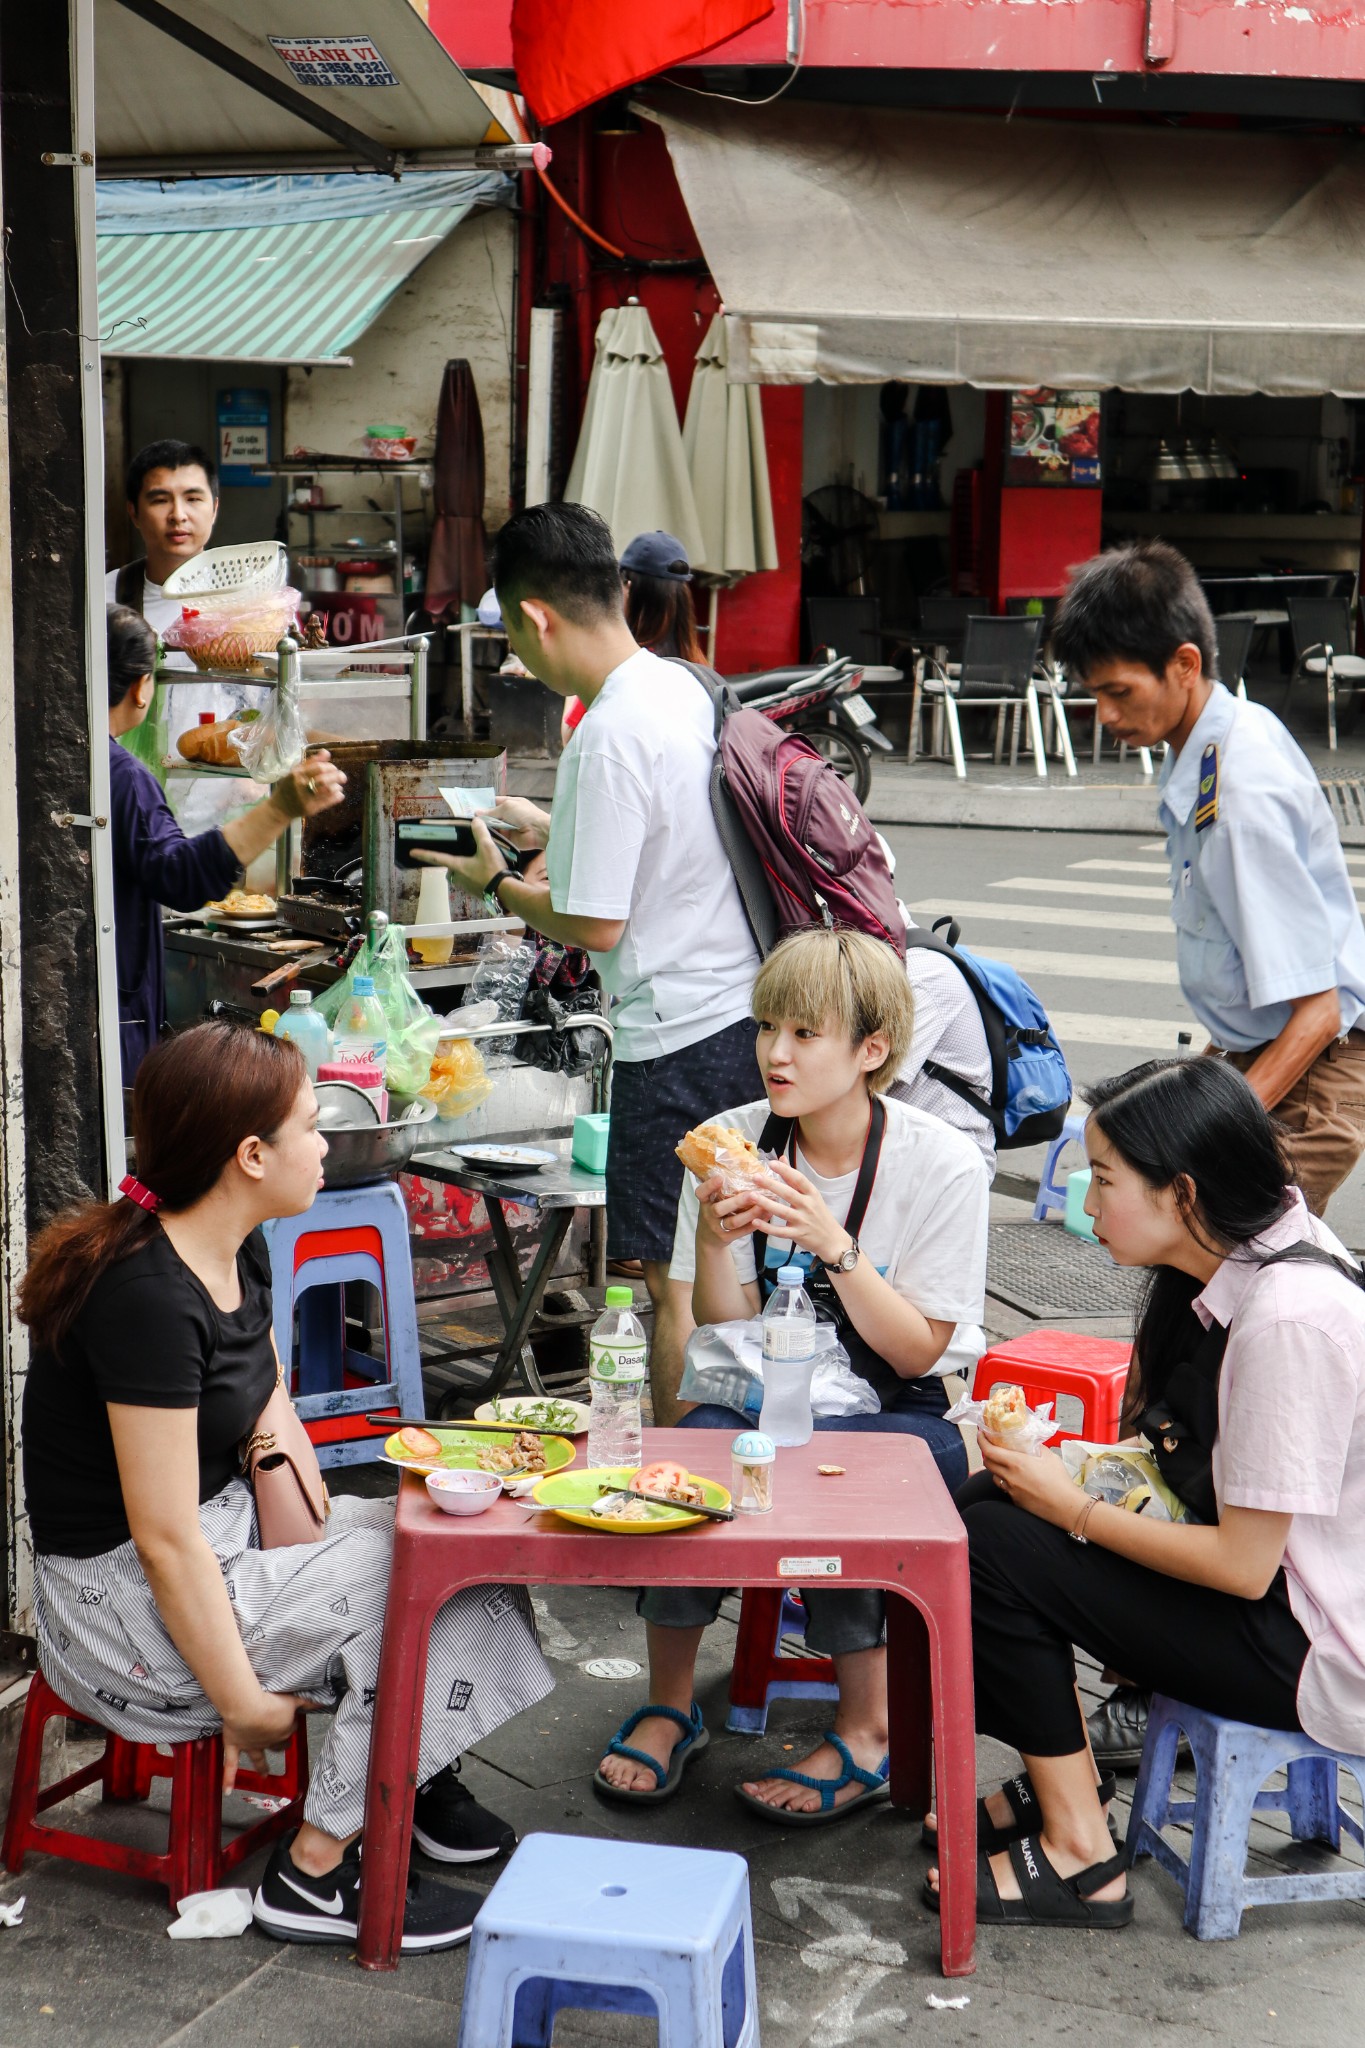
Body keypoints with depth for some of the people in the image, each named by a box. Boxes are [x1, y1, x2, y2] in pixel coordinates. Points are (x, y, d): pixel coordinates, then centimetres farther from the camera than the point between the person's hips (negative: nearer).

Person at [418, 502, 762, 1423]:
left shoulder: (608, 738, -22)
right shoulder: (682, 686, 6)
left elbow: (594, 924, -18)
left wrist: (495, 882, -2)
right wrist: (553, 828, 22)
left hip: (680, 1036, -9)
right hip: (746, 1010, 9)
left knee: (673, 1277, 2)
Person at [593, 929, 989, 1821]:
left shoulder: (943, 1164, -11)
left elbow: (916, 1352, -11)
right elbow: (726, 1338, -1)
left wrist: (834, 1245, -25)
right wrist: (713, 1241, -22)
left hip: (901, 1417, -2)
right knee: (701, 1435, -31)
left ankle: (871, 1730, -17)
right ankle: (671, 1704, -13)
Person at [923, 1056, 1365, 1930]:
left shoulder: (1291, 1318, -27)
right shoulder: (1239, 1268, 2)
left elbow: (1242, 1565, -23)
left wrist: (1074, 1509, -11)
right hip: (1259, 1575, 10)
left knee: (995, 1547, -13)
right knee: (989, 1500, 4)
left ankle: (1080, 1856, -2)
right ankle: (1064, 1785, 13)